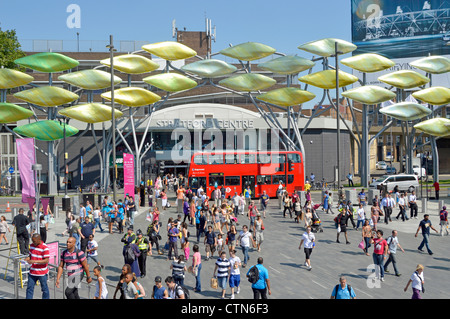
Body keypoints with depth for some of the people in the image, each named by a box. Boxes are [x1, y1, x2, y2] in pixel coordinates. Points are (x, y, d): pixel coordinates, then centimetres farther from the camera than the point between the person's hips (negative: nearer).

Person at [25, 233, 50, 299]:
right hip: (32, 271, 6)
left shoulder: (45, 248, -18)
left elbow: (46, 260, -21)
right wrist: (26, 259, -6)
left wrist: (34, 261, -29)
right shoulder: (32, 245, 4)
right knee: (29, 287, 7)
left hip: (42, 273, -6)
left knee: (44, 288, 9)